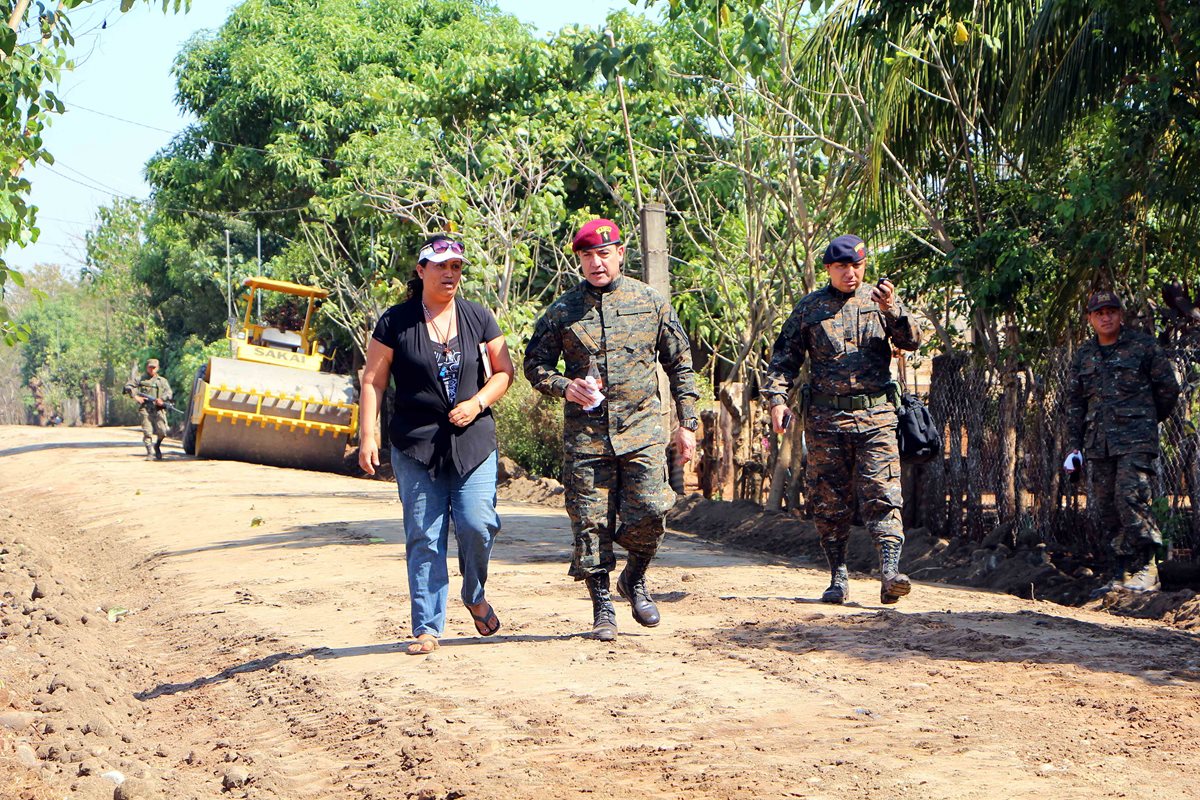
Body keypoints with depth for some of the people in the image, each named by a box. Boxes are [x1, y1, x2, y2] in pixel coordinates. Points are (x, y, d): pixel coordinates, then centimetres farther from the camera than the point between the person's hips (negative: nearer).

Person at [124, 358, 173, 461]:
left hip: (158, 409, 1)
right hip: (145, 409, -1)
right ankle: (150, 453, -9)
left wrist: (162, 399, -15)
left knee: (162, 431, -10)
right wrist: (135, 396, -5)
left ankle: (157, 446, 18)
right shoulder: (140, 379, 16)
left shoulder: (162, 381, 18)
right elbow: (128, 386, 9)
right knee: (147, 432, -10)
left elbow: (169, 393, 5)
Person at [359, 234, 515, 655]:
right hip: (415, 445, -1)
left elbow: (504, 371, 13)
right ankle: (427, 628, 5)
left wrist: (478, 402, -4)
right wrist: (367, 436, -5)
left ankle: (475, 596, 19)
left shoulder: (477, 317, 8)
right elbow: (372, 381, 3)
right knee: (424, 538, -2)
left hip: (473, 442, 1)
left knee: (477, 524, -10)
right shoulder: (396, 321, 1)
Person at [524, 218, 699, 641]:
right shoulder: (562, 311, 4)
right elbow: (534, 364, 10)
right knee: (591, 523, -1)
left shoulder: (650, 302, 6)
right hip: (585, 432, 0)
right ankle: (602, 607, 12)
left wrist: (687, 423, 8)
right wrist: (564, 386, -11)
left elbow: (680, 365, 12)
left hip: (642, 430, 0)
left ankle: (635, 579, 18)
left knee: (649, 512, -10)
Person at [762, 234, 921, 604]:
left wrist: (892, 310, -17)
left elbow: (911, 341, -1)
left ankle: (890, 572, -18)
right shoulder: (810, 307, 9)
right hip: (825, 417, 1)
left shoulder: (879, 299, 9)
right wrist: (777, 396, -2)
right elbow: (785, 356, 11)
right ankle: (838, 577, 12)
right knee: (829, 501, 4)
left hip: (875, 412, -1)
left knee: (882, 494, -11)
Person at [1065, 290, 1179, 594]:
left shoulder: (1143, 346, 1)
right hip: (1099, 443, 6)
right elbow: (1074, 403, 19)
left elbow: (1168, 386, 7)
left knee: (1130, 497, -20)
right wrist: (1074, 445, 12)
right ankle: (1124, 573, 12)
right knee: (1106, 509, 4)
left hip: (1136, 440, -5)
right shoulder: (1083, 356, 14)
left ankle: (1146, 570, -16)